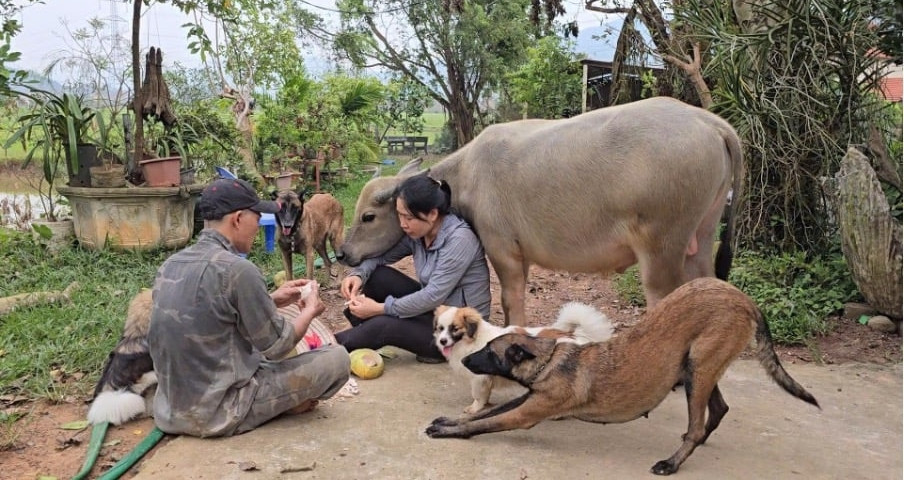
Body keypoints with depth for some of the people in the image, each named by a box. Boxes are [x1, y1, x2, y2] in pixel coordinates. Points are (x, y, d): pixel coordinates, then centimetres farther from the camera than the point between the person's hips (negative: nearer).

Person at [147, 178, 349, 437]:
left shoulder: (171, 265, 3)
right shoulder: (237, 270, -21)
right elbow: (276, 347, -12)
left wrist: (271, 300, 13)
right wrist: (310, 310, 5)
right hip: (222, 412, -8)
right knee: (337, 358, -2)